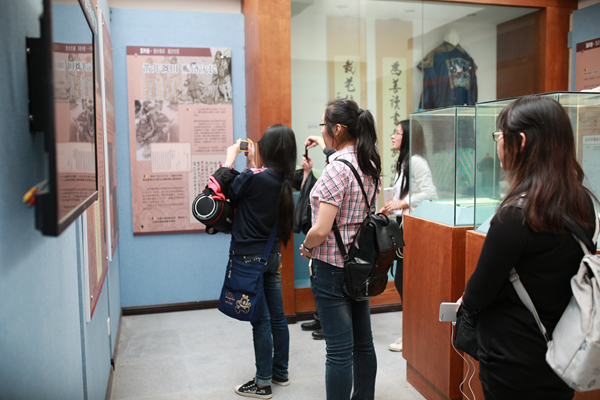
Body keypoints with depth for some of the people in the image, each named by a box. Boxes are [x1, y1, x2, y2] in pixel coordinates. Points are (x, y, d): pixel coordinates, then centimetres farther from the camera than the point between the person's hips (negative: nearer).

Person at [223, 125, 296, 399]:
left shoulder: (255, 177, -21)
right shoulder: (283, 180, 1)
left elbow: (223, 193, -9)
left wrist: (230, 160, 1)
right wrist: (250, 164, 15)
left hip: (250, 257, -7)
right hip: (272, 255, 7)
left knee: (261, 320, 0)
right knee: (277, 316, 15)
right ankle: (280, 372, 30)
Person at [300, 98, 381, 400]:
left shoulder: (337, 168, -19)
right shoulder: (371, 165, 6)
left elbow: (322, 230, -24)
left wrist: (305, 248, -4)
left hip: (333, 267, -9)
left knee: (339, 350, 1)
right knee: (363, 342, 18)